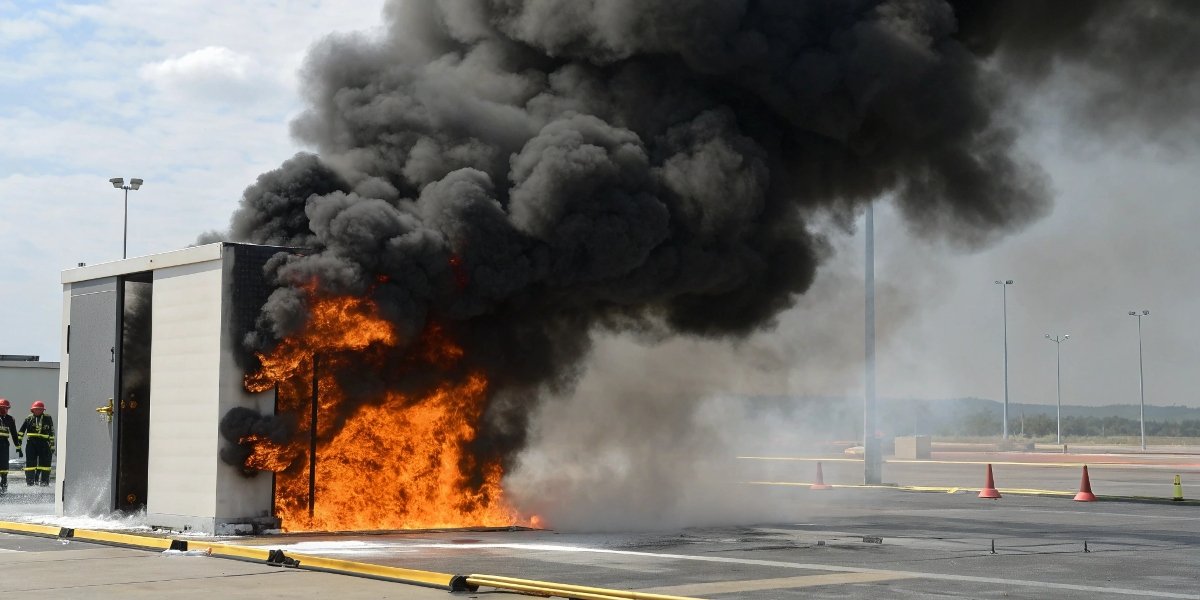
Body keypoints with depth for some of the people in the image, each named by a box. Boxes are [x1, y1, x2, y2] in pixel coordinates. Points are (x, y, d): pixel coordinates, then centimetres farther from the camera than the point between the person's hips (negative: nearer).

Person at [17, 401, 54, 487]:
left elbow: (52, 433, 10)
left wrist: (52, 445, 8)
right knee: (30, 462, 1)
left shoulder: (48, 419, 7)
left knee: (44, 462, -1)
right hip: (31, 443, 1)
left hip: (43, 443, 0)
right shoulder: (29, 419, 7)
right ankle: (30, 480, 6)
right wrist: (18, 441, 3)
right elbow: (21, 431, 10)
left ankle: (44, 480, 6)